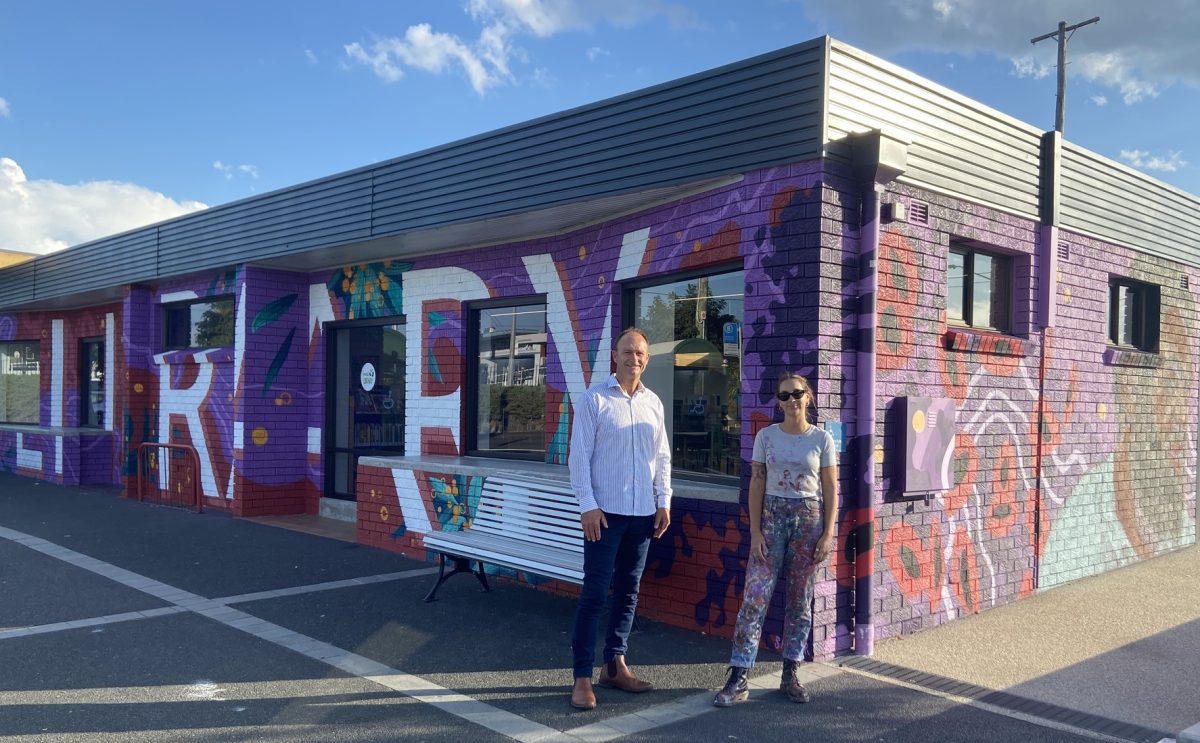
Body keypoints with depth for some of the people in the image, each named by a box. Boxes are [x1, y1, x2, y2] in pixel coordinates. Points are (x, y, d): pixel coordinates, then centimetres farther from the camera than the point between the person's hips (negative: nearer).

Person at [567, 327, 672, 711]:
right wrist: (587, 504, -14)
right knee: (594, 592, -3)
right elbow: (579, 455, -8)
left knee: (628, 590, 11)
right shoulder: (595, 399, -5)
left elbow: (662, 456, 14)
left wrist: (664, 501, 7)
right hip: (605, 510, -5)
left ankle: (615, 665, 23)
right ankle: (582, 676, 4)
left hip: (643, 513, 5)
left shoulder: (653, 402, 9)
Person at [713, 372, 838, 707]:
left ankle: (790, 675, 19)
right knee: (755, 595, -6)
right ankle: (737, 679, -3)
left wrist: (828, 534, -4)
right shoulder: (766, 436, 1)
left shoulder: (822, 439, 1)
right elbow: (757, 485, 1)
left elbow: (830, 490, 2)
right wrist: (755, 532, -5)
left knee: (800, 598, 7)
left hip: (808, 519, 1)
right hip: (772, 517, 0)